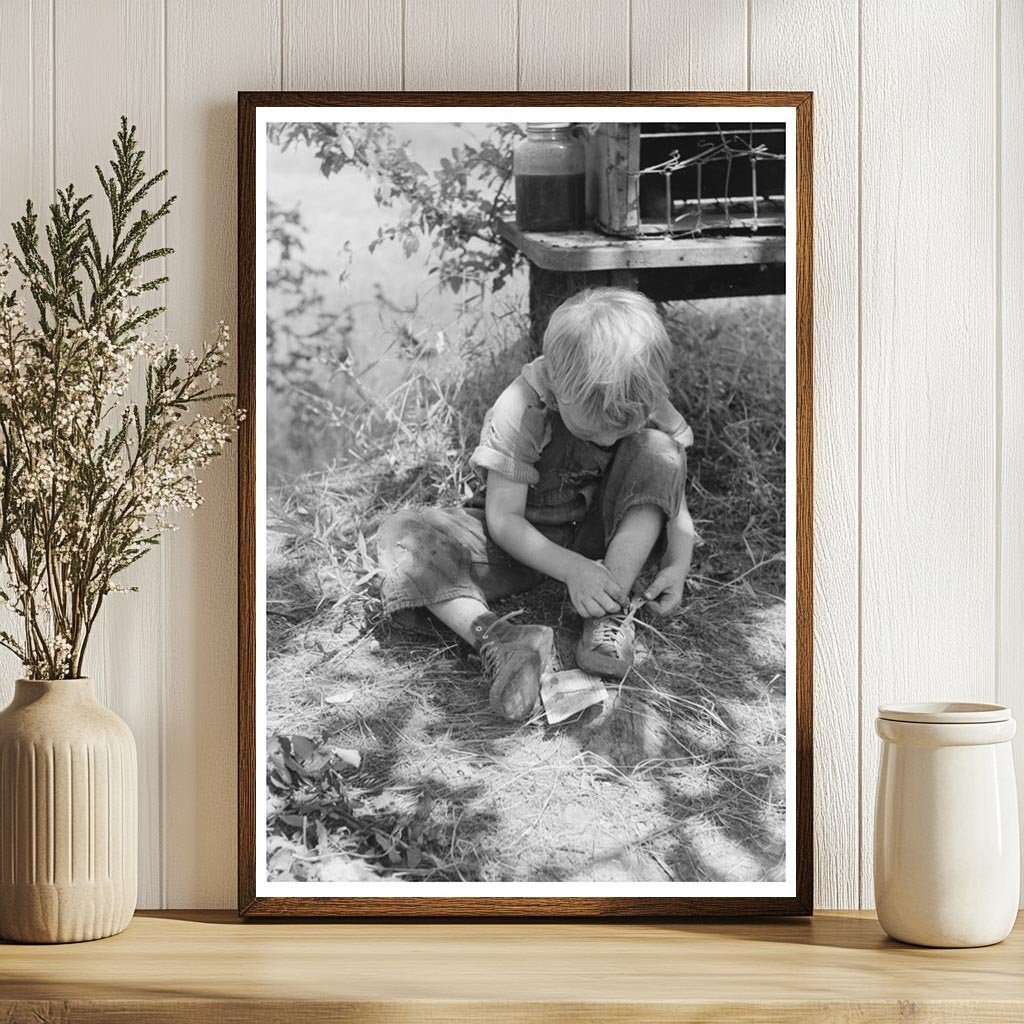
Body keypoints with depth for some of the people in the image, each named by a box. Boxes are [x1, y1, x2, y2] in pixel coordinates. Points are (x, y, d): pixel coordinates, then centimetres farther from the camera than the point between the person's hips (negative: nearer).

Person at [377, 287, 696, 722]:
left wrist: (678, 564, -25)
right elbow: (503, 519, -22)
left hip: (596, 536, 2)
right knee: (401, 534, -26)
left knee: (657, 451, -24)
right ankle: (494, 638, -49)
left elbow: (673, 496, -5)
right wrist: (571, 569, -35)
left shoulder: (645, 405, -17)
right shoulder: (521, 408, -26)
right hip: (522, 542, -2)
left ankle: (611, 611, -27)